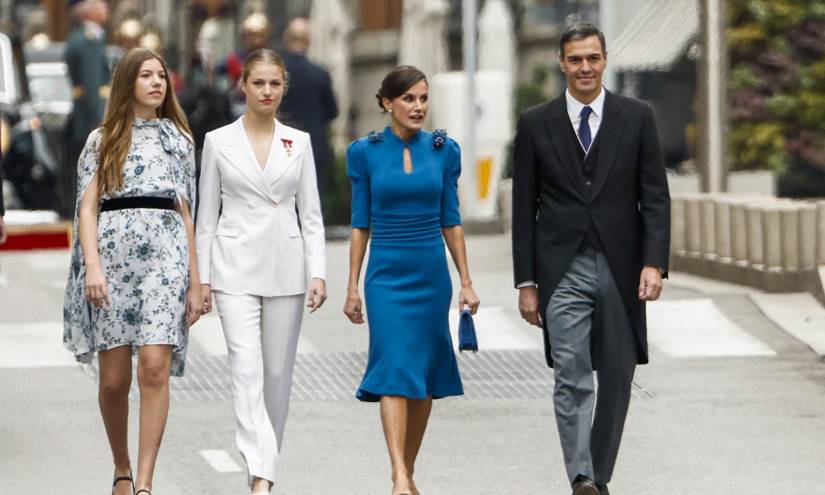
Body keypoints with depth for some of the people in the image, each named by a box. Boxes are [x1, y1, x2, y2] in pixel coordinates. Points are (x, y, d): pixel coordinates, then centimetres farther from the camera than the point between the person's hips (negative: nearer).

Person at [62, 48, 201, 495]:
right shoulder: (102, 140, 12)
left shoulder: (178, 139, 17)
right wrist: (92, 266, -10)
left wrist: (195, 282, 11)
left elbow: (185, 213, 16)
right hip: (113, 251, -1)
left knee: (155, 367, -13)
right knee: (114, 378, -1)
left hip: (166, 255, 1)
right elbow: (87, 208, 4)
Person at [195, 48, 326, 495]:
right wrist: (202, 277, 2)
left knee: (278, 372, 8)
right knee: (247, 369, -14)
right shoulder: (218, 141, 2)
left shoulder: (299, 142, 6)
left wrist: (317, 273, -3)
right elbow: (207, 214, 5)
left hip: (285, 266, 2)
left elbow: (311, 214, 6)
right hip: (236, 267, -2)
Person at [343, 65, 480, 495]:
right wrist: (352, 286, 1)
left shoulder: (444, 150, 4)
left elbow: (451, 221, 8)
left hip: (431, 273, 3)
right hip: (387, 274, -3)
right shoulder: (365, 152, 0)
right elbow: (360, 224, 3)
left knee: (425, 373, 7)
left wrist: (466, 281, 5)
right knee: (395, 368, -14)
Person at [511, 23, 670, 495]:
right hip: (563, 270, -1)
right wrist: (526, 282, 2)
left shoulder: (637, 117, 4)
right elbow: (524, 209, 5)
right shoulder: (536, 124, 4)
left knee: (616, 378, 6)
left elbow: (655, 197, 1)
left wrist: (654, 263, -10)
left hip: (620, 269, 1)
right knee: (572, 380, -9)